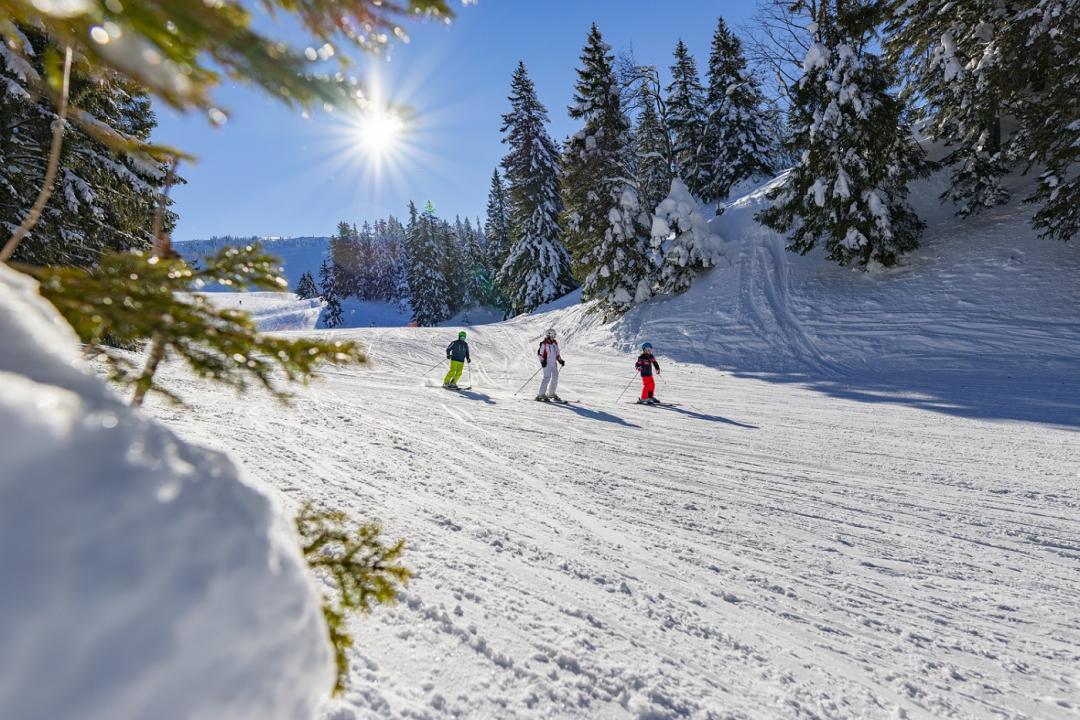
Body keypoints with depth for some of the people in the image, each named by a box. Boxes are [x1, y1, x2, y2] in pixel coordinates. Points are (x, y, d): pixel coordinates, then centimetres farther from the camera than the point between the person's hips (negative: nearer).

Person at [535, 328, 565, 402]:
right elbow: (539, 353, -7)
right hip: (547, 363, -7)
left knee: (555, 377, 8)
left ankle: (551, 393, 24)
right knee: (547, 377, -16)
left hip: (554, 363, 8)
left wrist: (560, 360, 12)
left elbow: (557, 354, 22)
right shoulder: (544, 344, -7)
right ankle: (541, 394, -12)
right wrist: (542, 361, -18)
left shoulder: (555, 343, 13)